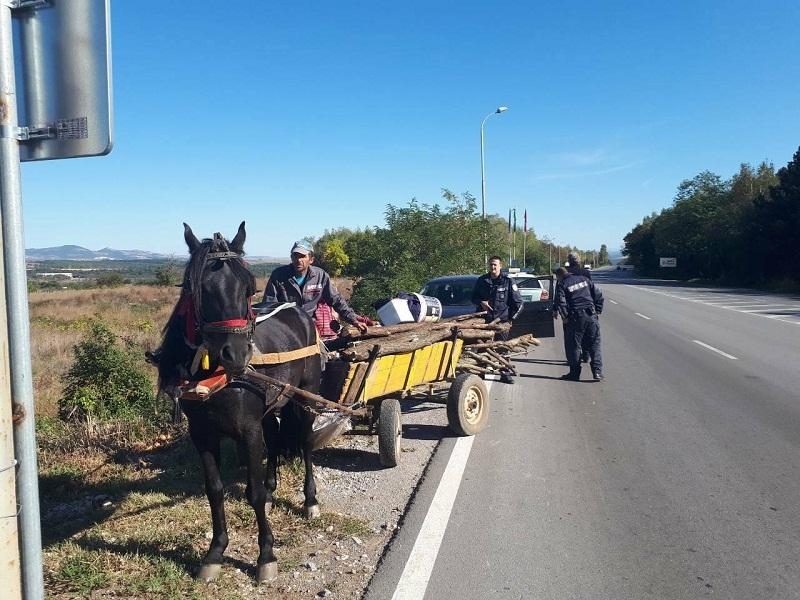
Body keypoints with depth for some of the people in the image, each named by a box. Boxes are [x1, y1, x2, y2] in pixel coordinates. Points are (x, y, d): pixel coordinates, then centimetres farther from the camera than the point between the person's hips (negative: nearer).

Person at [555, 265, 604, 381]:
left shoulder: (561, 285, 0)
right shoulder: (584, 279, 13)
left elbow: (561, 302, -12)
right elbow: (598, 294, 11)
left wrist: (565, 317, -3)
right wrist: (598, 310, 13)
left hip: (575, 318, -4)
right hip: (591, 316, 4)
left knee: (573, 346, 6)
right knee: (594, 345, 10)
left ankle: (574, 373, 10)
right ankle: (597, 372, 5)